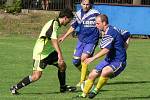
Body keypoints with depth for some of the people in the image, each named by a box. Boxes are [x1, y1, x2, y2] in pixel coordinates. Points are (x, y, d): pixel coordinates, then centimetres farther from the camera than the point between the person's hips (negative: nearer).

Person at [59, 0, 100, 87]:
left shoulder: (95, 14, -12)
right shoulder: (78, 14, 5)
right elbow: (73, 26, 16)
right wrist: (64, 37, 16)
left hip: (91, 41, -6)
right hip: (81, 40, 6)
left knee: (84, 58, -19)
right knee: (76, 61, 5)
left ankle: (82, 81, -6)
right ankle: (87, 75, 29)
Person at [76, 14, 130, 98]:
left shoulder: (109, 33, -21)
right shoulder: (114, 29, 7)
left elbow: (106, 50, -33)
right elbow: (127, 35, 20)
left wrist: (93, 58, -35)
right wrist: (122, 49, 18)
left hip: (118, 62, -10)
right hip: (109, 60, 10)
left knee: (105, 72, -37)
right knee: (92, 75, 6)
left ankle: (96, 90, -16)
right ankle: (84, 94, 20)